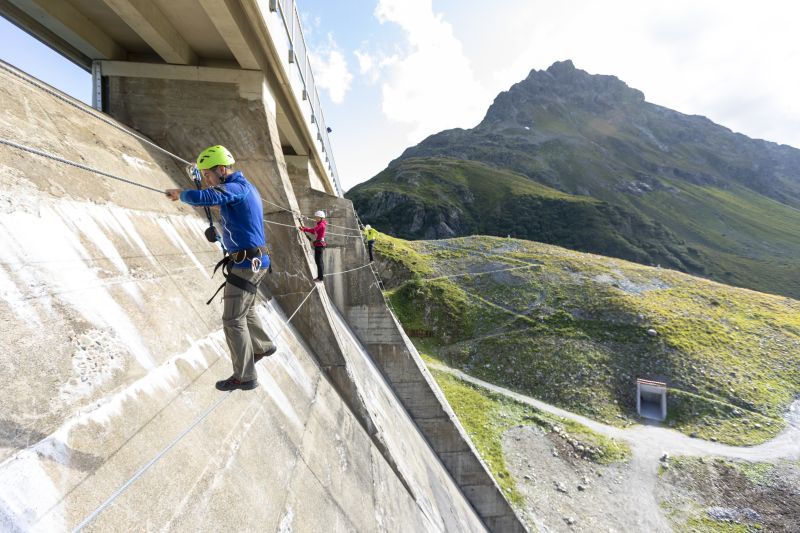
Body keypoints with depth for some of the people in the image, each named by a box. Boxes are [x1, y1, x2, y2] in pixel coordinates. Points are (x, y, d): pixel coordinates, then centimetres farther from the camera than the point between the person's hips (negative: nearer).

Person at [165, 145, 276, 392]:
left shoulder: (236, 187, -16)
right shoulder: (245, 187, 15)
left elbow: (199, 197, -30)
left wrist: (179, 193, -9)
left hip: (247, 263, -10)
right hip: (255, 260, 10)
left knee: (233, 320, -3)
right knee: (245, 310, 26)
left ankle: (245, 376, 6)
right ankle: (264, 346, 43)